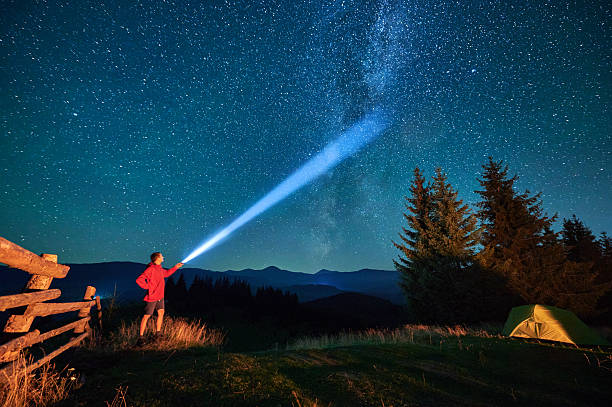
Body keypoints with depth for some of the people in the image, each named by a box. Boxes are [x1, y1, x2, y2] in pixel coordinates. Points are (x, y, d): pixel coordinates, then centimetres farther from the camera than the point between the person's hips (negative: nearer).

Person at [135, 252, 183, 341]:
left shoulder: (160, 268, 7)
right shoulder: (150, 269, -20)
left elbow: (166, 273, 27)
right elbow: (139, 280, -25)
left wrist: (175, 267, 23)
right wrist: (148, 287, -17)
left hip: (160, 296, 8)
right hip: (152, 297, -8)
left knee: (161, 313, 11)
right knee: (146, 316, 2)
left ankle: (157, 333, 24)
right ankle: (141, 337, 15)